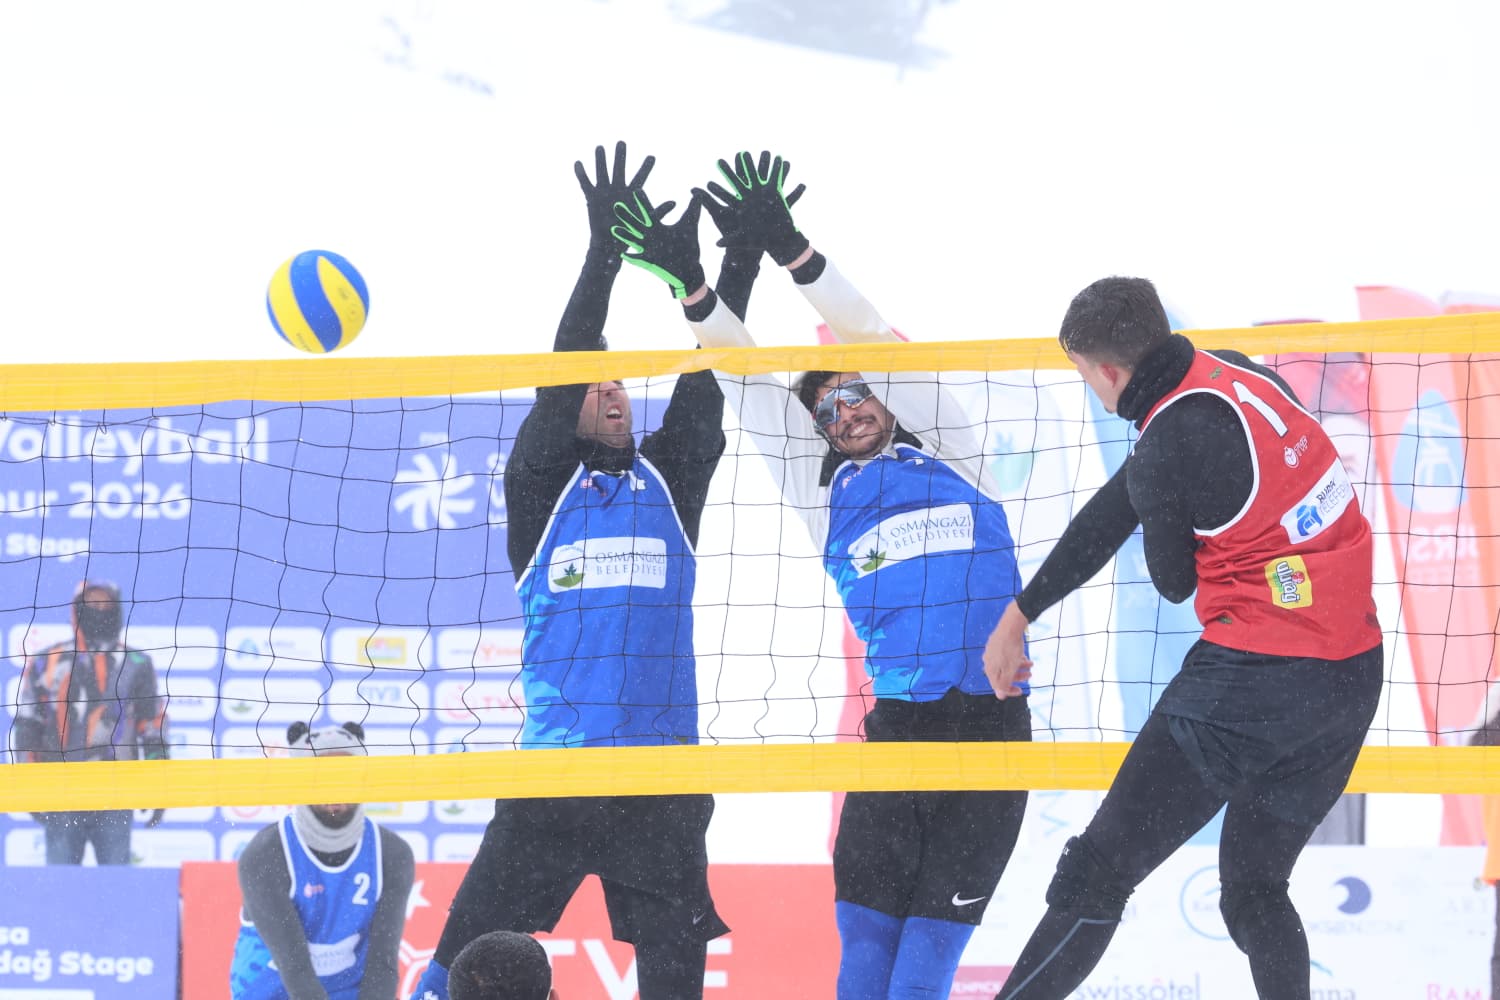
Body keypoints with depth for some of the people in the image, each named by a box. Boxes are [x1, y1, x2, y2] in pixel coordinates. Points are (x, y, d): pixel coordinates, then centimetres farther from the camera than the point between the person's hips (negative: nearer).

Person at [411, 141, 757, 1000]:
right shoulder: (541, 485, 5)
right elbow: (561, 375, -6)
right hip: (554, 763, -2)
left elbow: (704, 382, 3)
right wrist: (604, 255, -15)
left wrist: (740, 262, -6)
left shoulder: (669, 479, 13)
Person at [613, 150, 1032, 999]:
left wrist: (793, 251, -10)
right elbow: (750, 388, 9)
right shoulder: (827, 490, 14)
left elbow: (881, 348, 0)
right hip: (897, 730, 2)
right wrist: (693, 288, -2)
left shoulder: (950, 454, 9)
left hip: (991, 733, -2)